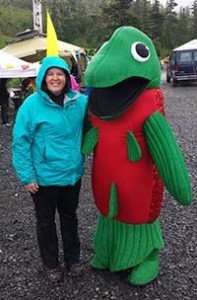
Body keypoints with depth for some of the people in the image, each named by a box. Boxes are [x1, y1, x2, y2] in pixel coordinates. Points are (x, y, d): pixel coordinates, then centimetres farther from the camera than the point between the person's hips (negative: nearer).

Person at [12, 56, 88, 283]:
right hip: (44, 177, -3)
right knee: (46, 221, 14)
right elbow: (20, 142, -12)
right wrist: (27, 176, -13)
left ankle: (73, 259, 40)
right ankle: (51, 264, 36)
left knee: (69, 217, 21)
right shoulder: (32, 105, -15)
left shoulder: (80, 102, -4)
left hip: (72, 174, 3)